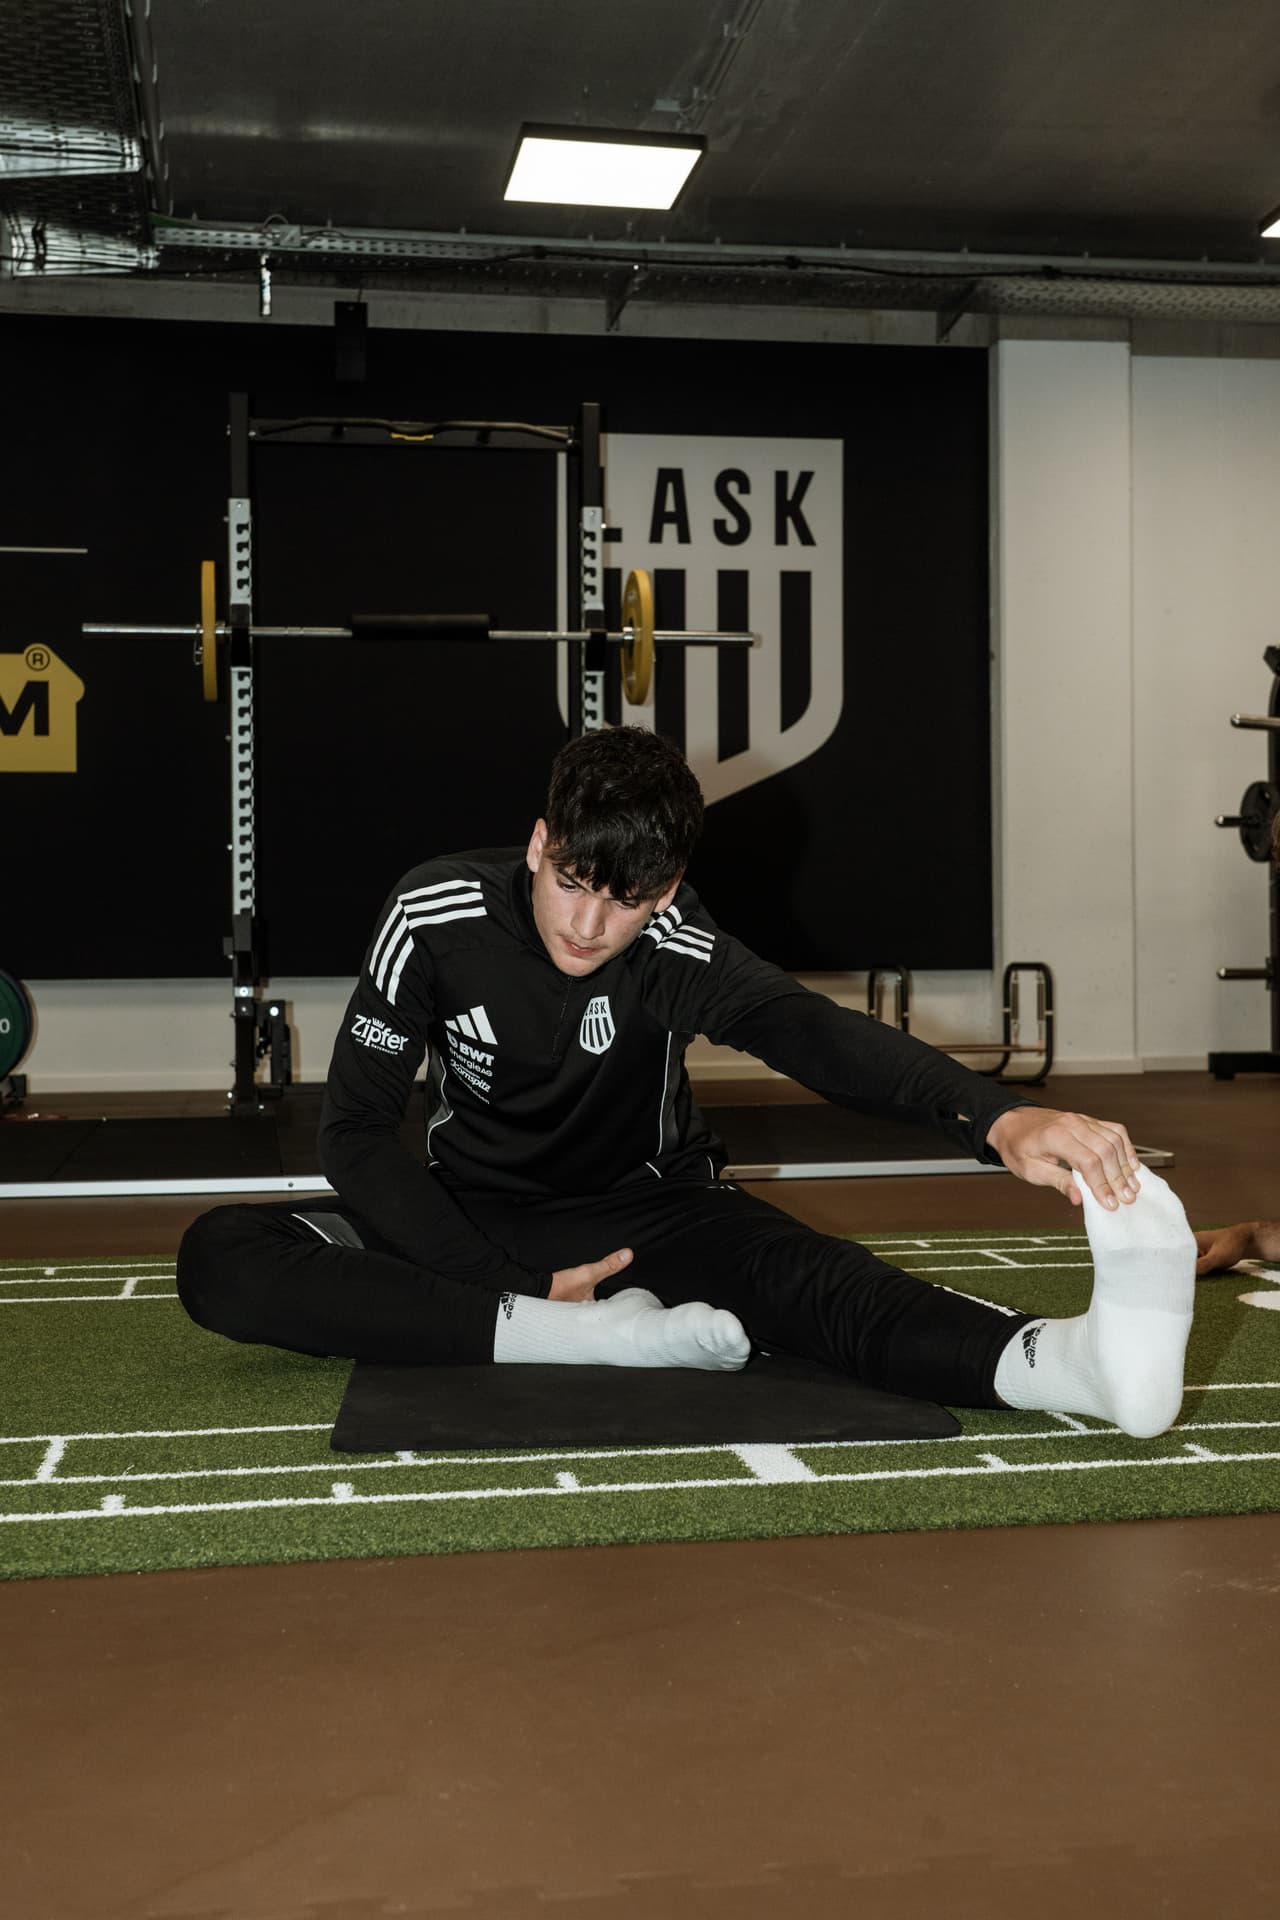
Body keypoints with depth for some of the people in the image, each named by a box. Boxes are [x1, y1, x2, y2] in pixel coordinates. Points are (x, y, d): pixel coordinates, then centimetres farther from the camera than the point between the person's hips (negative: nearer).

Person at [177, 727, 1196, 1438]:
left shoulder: (675, 944, -19)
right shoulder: (435, 916, -17)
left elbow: (811, 1028, -38)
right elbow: (356, 1134, -14)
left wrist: (997, 1116, -59)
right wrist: (524, 1285, -25)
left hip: (647, 1210, -1)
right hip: (476, 1220, 1)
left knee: (814, 1278, -34)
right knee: (220, 1259, -26)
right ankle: (598, 1334, -35)